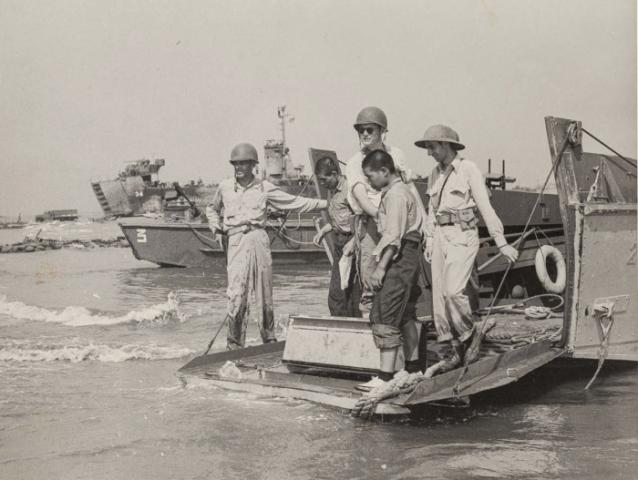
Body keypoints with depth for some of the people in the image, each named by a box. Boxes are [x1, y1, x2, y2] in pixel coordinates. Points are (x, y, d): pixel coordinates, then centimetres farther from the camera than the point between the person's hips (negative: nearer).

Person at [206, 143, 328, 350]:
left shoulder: (264, 188, 8)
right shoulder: (225, 187, 12)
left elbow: (295, 203, 10)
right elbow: (212, 209, 30)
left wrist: (326, 203, 7)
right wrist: (216, 228, 13)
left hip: (259, 239, 0)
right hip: (236, 241, 0)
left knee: (265, 294, 3)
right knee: (236, 293, -10)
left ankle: (269, 338, 18)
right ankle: (234, 344, 0)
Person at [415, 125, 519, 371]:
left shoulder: (469, 169, -5)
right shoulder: (436, 174, 14)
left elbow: (485, 207, -8)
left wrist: (502, 243, -10)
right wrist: (429, 241, 15)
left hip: (463, 235, -7)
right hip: (440, 236, 7)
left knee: (453, 290, -20)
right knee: (439, 294, 2)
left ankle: (470, 334, 5)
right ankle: (456, 349, 11)